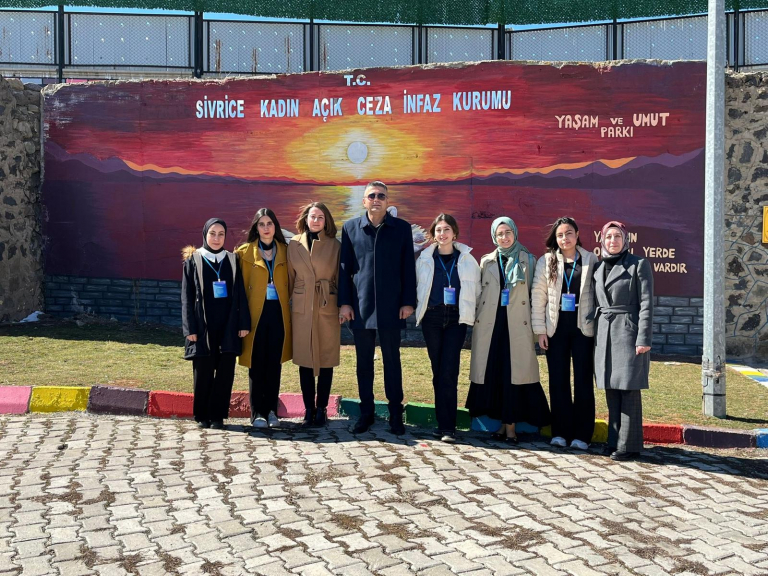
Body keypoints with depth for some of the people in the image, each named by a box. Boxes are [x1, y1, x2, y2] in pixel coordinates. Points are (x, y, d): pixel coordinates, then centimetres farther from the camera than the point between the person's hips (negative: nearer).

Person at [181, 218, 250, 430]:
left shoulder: (232, 260, 10)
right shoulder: (193, 260, 5)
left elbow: (240, 294, 8)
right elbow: (187, 297, 2)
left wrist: (244, 323, 0)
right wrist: (190, 328, -5)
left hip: (228, 326, 2)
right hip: (203, 326, -1)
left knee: (225, 372, 1)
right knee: (203, 372, 2)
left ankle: (217, 416, 11)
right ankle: (202, 416, 16)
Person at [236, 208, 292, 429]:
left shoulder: (284, 251, 10)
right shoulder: (245, 252, 3)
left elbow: (290, 283, 13)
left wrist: (288, 303, 1)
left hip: (278, 312, 2)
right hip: (256, 312, -2)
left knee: (274, 363, 6)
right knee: (256, 364, 0)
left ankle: (272, 410, 14)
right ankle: (257, 413, 7)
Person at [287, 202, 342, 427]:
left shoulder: (335, 245, 1)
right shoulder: (294, 244, 5)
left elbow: (340, 278, 3)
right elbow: (289, 278, 8)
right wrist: (286, 306, 5)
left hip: (328, 308, -1)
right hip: (301, 309, 1)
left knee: (326, 360, 4)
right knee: (304, 360, 5)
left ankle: (321, 409, 15)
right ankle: (308, 409, 14)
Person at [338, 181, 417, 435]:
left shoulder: (402, 228, 3)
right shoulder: (350, 228, 5)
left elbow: (408, 267, 3)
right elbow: (344, 267, 5)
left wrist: (408, 301, -3)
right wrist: (344, 302, 0)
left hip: (391, 307, -1)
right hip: (361, 306, 1)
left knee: (392, 361, 6)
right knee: (364, 362, 8)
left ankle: (396, 414, 16)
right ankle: (366, 412, 19)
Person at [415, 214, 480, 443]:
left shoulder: (466, 259, 5)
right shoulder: (424, 258, 7)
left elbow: (476, 288, 12)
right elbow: (417, 287, 15)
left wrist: (468, 311, 6)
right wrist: (421, 308, 10)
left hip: (456, 319, -2)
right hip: (431, 318, 2)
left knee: (449, 372, -10)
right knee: (438, 372, 5)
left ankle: (447, 427, -8)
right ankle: (444, 423, 13)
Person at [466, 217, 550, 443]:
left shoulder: (528, 260, 6)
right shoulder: (486, 261, 13)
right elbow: (479, 293, 14)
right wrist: (475, 321, 8)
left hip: (518, 326, -2)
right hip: (490, 325, 2)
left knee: (514, 373, -4)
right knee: (493, 373, 2)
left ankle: (511, 425, 4)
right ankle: (503, 423, 13)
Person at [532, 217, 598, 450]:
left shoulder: (591, 260, 3)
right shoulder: (546, 261, 5)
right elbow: (538, 297, 4)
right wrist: (540, 330, 0)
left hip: (583, 328, -1)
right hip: (556, 328, 1)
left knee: (583, 380, 2)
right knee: (558, 380, 5)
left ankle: (582, 434, 10)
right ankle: (560, 432, 14)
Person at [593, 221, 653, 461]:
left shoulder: (639, 265, -2)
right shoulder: (598, 268, 13)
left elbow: (646, 304, -7)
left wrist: (644, 338, -14)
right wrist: (594, 337, 12)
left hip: (629, 333, -5)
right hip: (605, 335, 5)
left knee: (629, 390, -4)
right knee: (611, 390, 8)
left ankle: (629, 444, 2)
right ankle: (614, 440, 16)